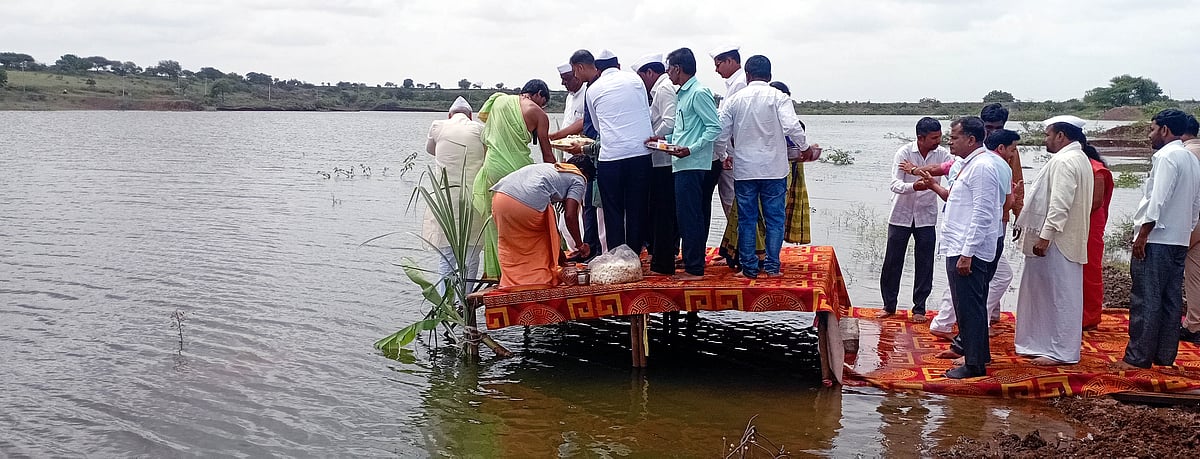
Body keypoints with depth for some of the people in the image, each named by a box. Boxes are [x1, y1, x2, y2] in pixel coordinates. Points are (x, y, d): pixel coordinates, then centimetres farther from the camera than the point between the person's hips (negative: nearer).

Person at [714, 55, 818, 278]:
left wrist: (727, 154, 22)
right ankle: (772, 265, 8)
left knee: (746, 218, 8)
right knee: (774, 217, 8)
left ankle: (749, 266, 11)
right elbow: (792, 126, -17)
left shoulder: (734, 100, 3)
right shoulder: (778, 97, -5)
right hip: (773, 168, -2)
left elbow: (722, 133, 4)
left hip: (743, 168, 2)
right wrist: (805, 147, 0)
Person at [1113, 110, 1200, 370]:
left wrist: (1143, 234, -17)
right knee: (1171, 300, 10)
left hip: (1156, 239, -9)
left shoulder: (1167, 156, -12)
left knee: (1145, 300, -6)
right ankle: (1165, 356, 14)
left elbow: (1158, 199, -19)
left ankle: (1137, 358, -4)